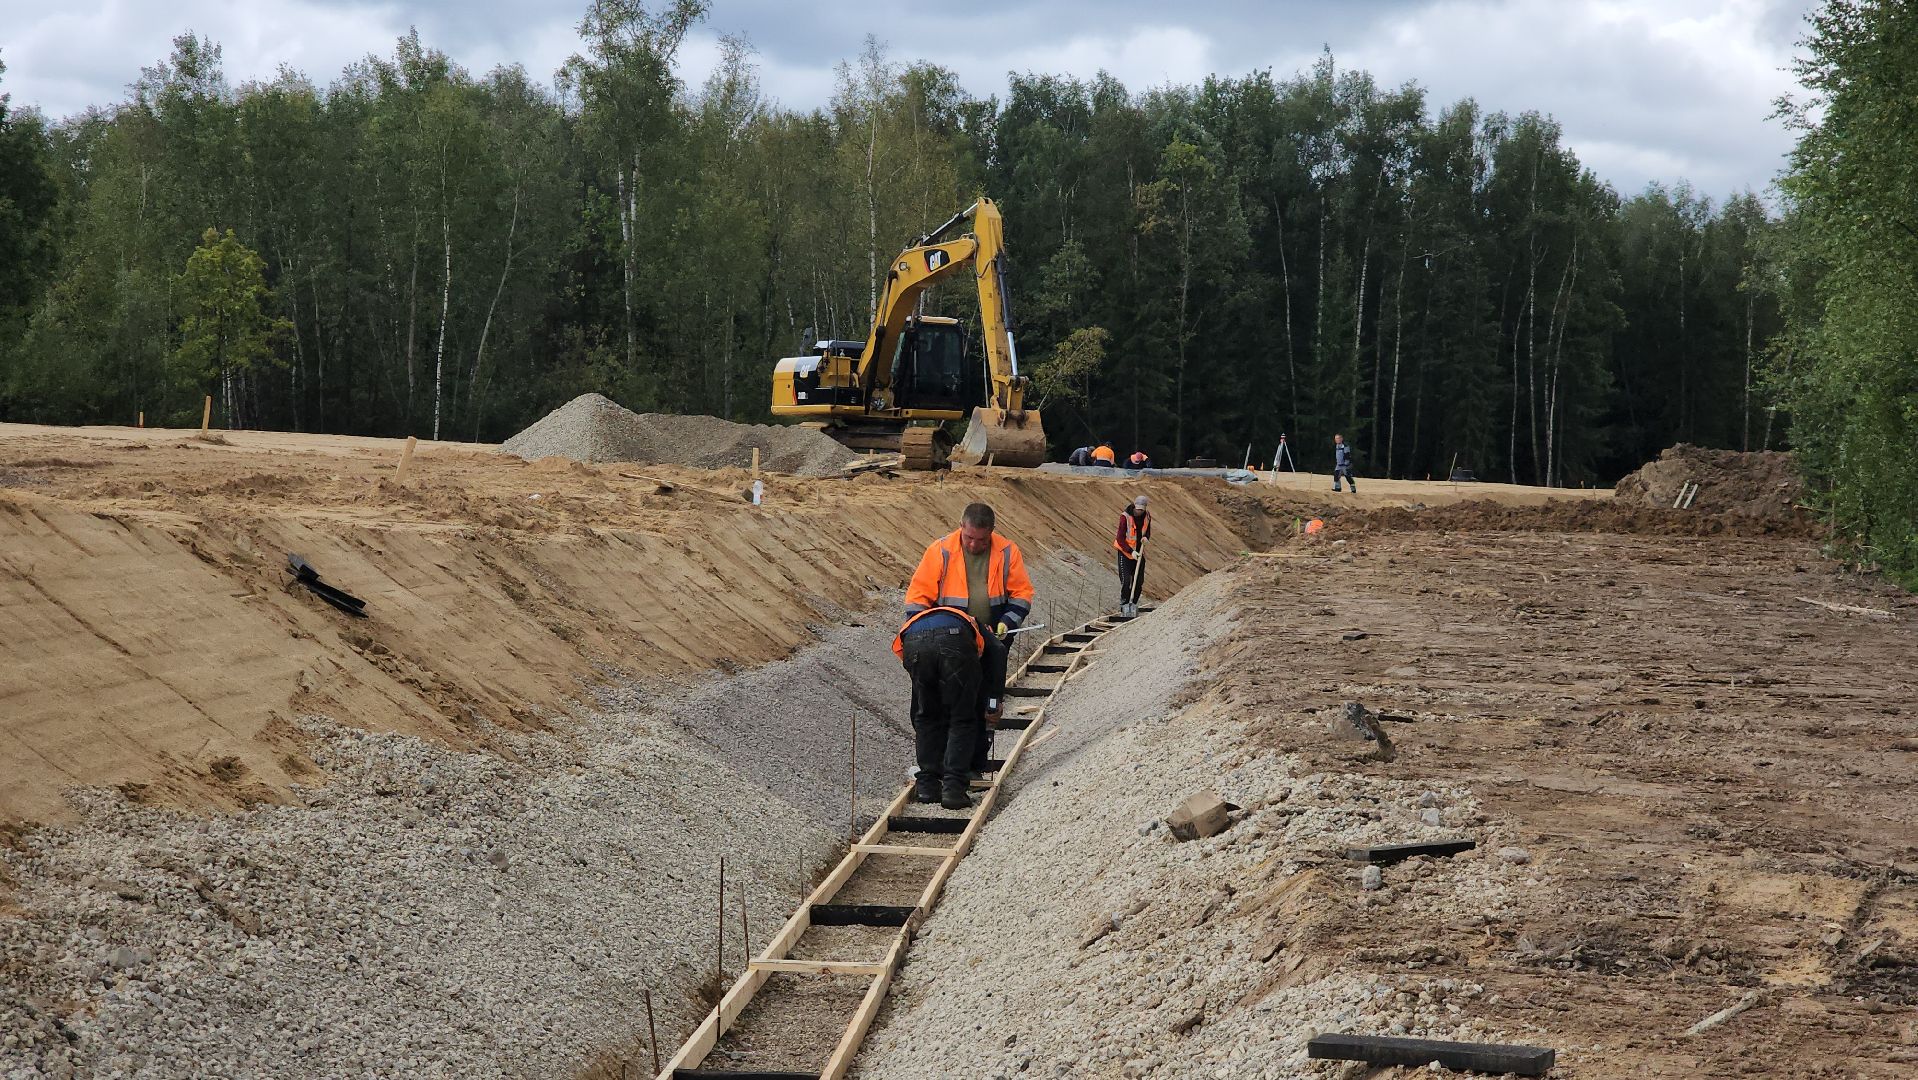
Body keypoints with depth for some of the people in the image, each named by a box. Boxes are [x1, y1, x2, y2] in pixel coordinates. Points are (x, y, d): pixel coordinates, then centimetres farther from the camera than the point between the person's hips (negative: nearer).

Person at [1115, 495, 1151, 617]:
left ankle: (1133, 603, 18)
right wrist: (1131, 551, -25)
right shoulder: (1125, 516, -18)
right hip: (1125, 552, -5)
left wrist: (1146, 537, -9)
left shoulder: (1147, 516, -1)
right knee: (1126, 581, -11)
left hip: (1139, 552, 5)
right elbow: (1120, 538, -16)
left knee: (1139, 581, 5)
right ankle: (1124, 604, 1)